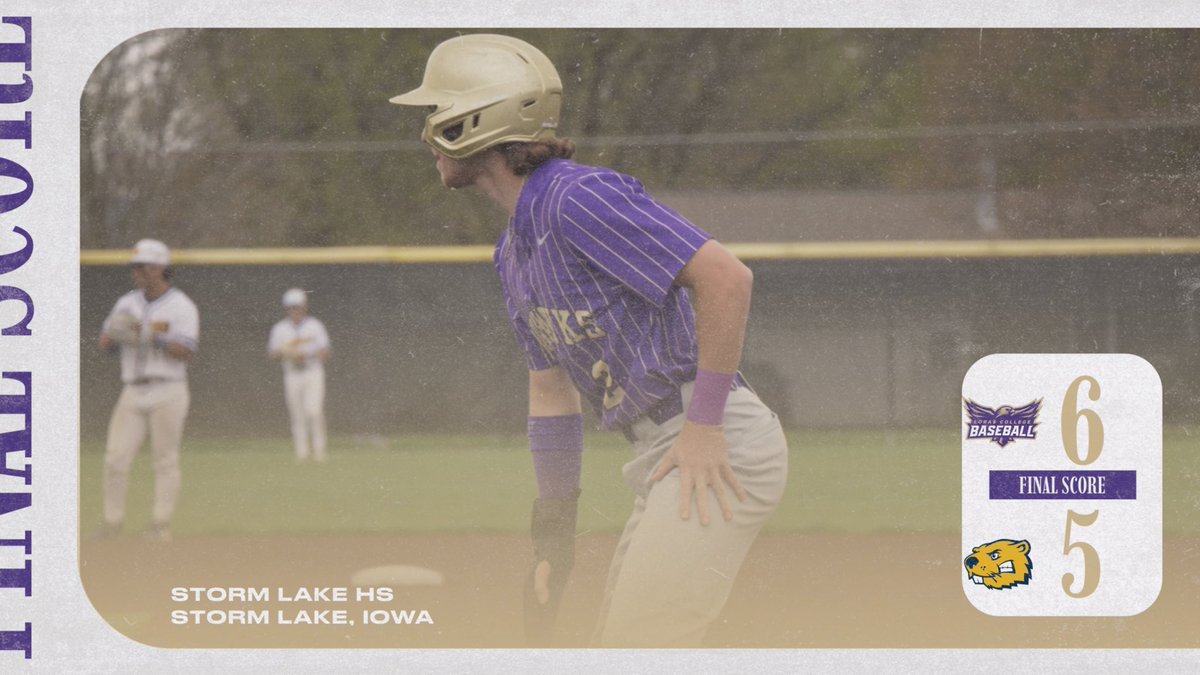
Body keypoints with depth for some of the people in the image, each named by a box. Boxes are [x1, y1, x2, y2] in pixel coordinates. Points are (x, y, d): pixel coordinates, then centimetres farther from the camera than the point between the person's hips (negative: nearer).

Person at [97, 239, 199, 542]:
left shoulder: (181, 307, -3)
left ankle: (161, 524, 1)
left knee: (165, 460, -2)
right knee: (115, 457, -2)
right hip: (132, 391, 5)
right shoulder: (127, 304, 14)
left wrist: (152, 337, -23)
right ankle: (112, 523, 3)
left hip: (167, 394, -5)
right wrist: (117, 334, -13)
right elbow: (104, 343, 9)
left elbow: (186, 353, -14)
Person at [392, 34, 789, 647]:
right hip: (662, 459, 10)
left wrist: (705, 421, -19)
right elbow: (551, 390, 22)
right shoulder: (515, 253, 17)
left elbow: (726, 278, -21)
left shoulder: (580, 199, -14)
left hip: (719, 451, -10)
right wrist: (552, 538, 18)